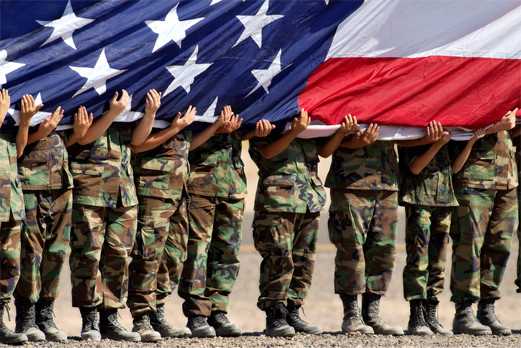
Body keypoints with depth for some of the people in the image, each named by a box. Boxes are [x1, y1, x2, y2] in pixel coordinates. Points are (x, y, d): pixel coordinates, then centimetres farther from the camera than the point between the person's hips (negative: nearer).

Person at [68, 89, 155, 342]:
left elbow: (137, 139, 13)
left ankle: (110, 319, 11)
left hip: (124, 190, 6)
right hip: (88, 186, -6)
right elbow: (84, 136, -12)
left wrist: (150, 113, -3)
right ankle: (90, 320, 1)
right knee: (88, 254, -5)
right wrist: (113, 112, -21)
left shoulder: (126, 97, 16)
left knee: (119, 255, 5)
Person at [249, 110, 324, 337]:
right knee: (279, 258, -9)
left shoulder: (309, 122, 20)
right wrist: (295, 131, -20)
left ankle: (293, 313, 13)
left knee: (304, 259, 6)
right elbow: (268, 152, -11)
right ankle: (275, 316, -5)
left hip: (310, 198, 6)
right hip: (277, 198, -6)